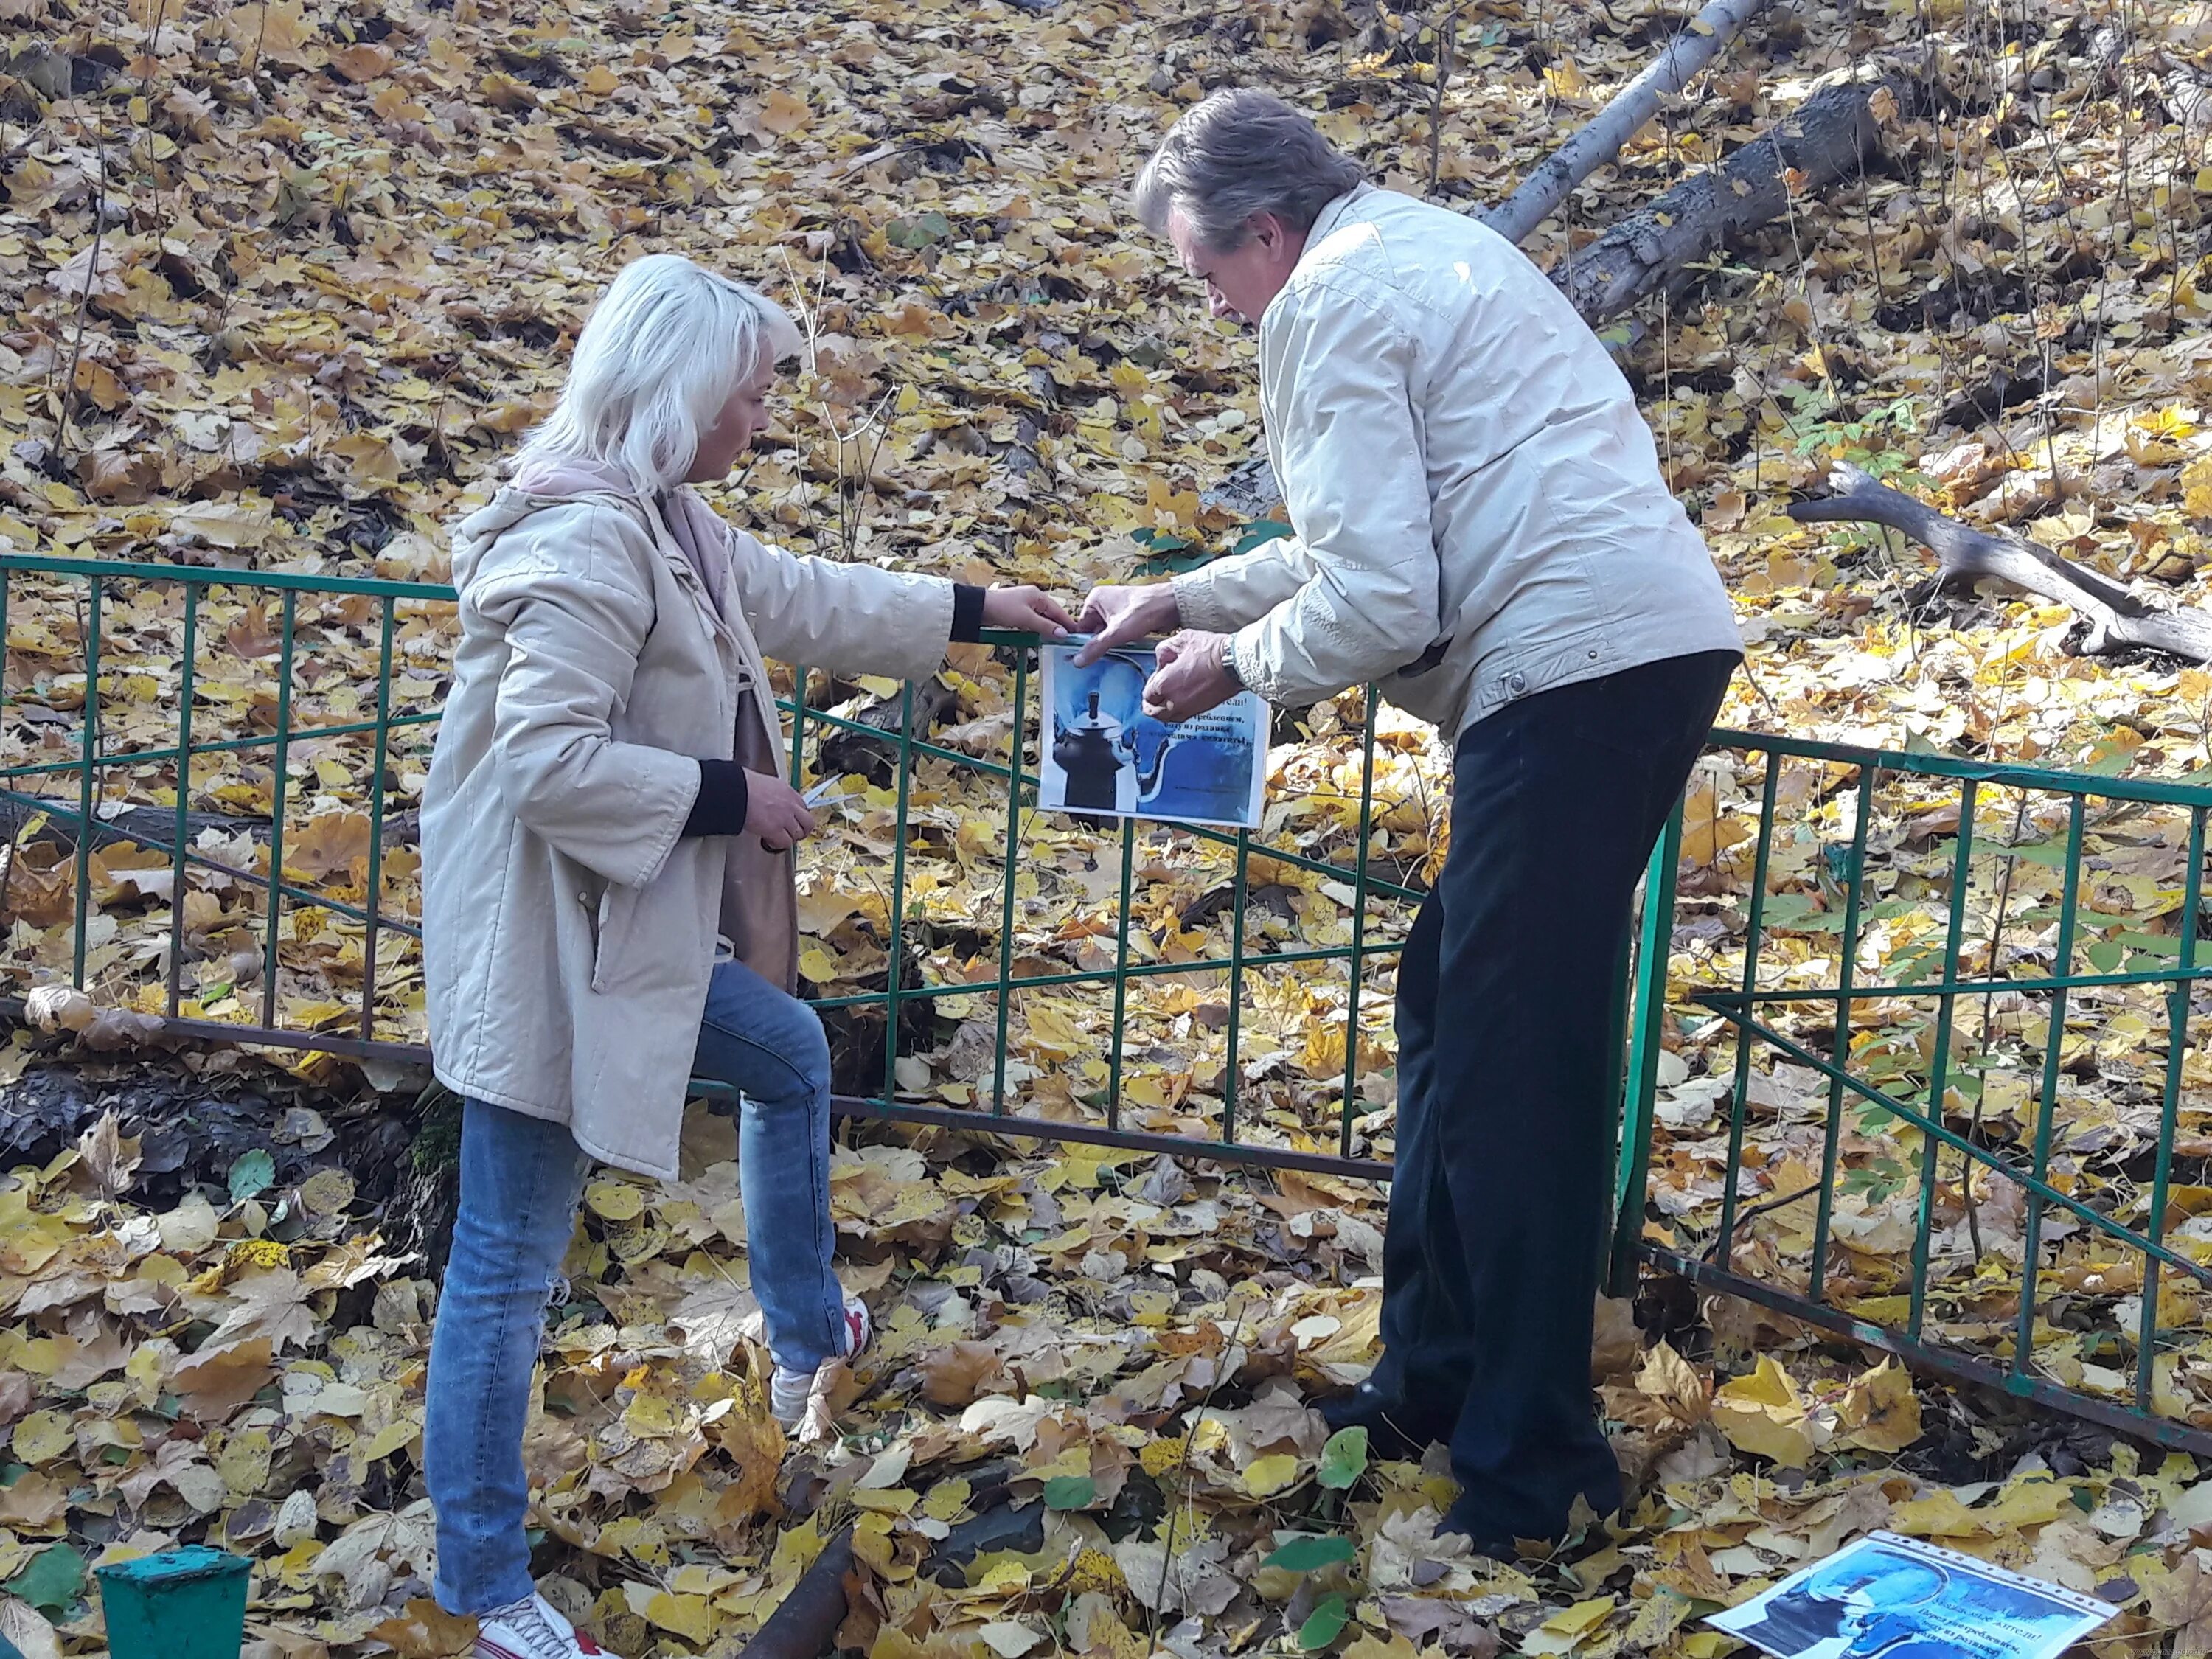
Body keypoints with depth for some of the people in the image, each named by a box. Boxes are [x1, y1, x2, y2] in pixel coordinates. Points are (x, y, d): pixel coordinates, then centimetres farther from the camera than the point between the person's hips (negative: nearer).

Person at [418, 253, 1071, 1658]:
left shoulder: (665, 523, 10)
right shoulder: (586, 541, -22)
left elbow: (798, 599, 25)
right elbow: (546, 757, -28)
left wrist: (972, 611, 30)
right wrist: (727, 795, -19)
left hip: (634, 927, 11)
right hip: (549, 946, -11)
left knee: (792, 1057, 28)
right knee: (513, 1262, -1)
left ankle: (808, 1343, 48)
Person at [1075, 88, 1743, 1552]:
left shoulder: (1332, 303, -7)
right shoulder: (1417, 251, 23)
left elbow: (1378, 600, -14)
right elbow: (1380, 537, 32)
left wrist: (1238, 663, 4)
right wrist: (1177, 600, 32)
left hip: (1574, 673, -10)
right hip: (1658, 645, 10)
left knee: (1511, 1066, -3)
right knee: (1454, 1008, 18)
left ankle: (1527, 1472, 5)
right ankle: (1434, 1381, 28)